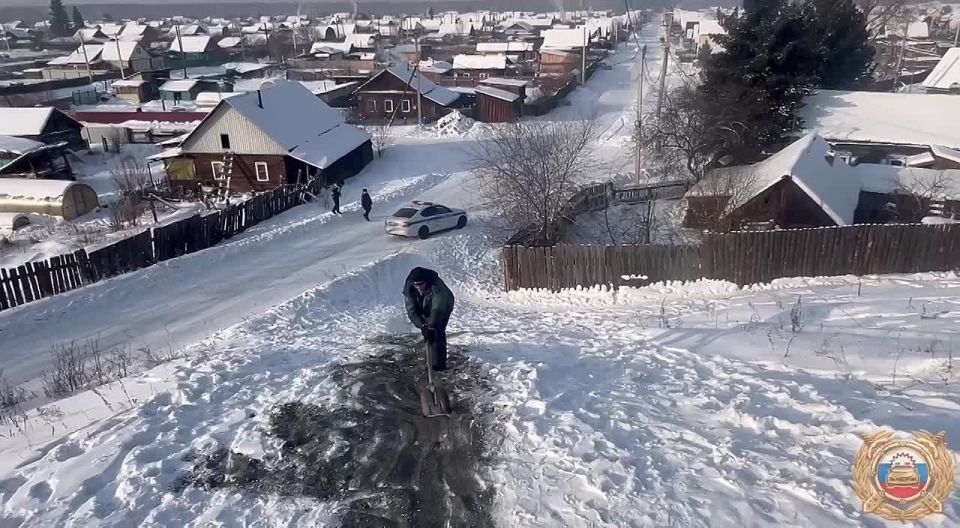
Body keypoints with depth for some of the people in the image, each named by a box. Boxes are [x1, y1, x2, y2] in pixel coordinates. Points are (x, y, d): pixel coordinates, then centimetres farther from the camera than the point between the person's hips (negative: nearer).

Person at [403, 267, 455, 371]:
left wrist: (431, 327, -49)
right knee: (427, 332, 5)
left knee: (438, 332, -15)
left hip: (443, 307, -5)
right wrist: (422, 325, -39)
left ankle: (439, 364, -10)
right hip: (425, 310, 5)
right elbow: (411, 310, -28)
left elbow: (437, 309, -43)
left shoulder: (437, 286, -41)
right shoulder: (408, 288, -27)